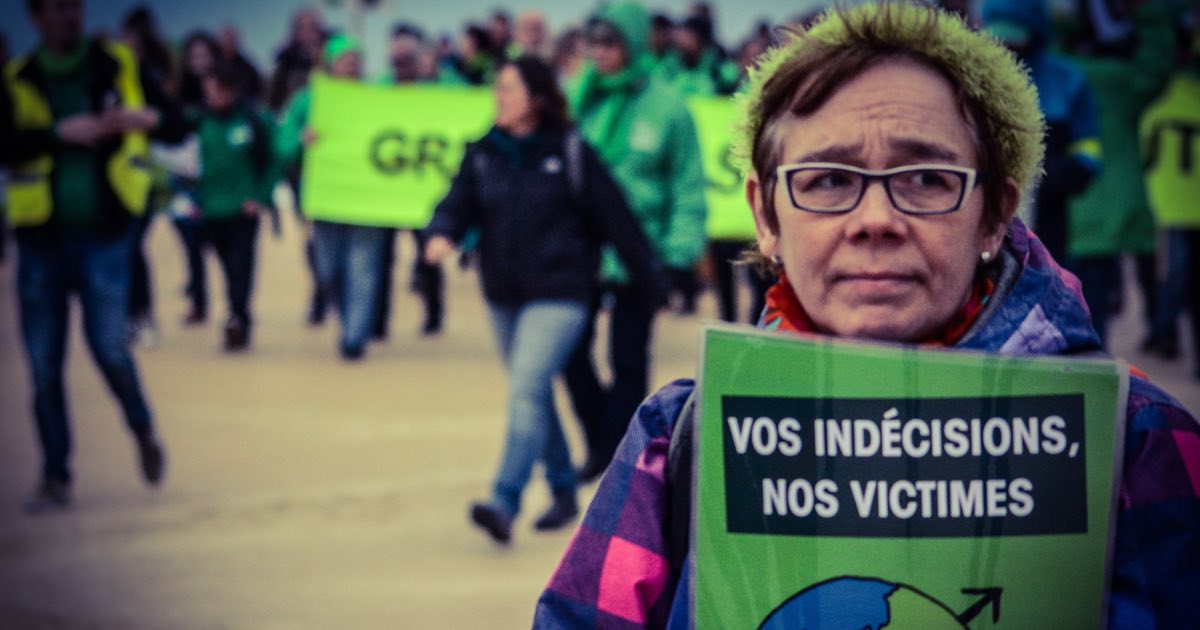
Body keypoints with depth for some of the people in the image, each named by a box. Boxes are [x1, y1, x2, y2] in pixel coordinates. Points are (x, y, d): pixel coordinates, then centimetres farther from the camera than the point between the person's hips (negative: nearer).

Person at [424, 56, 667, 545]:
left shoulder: (570, 154, -7)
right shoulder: (484, 154, 6)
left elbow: (614, 217, -4)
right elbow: (459, 204, 2)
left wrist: (651, 280, 1)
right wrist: (442, 234, -22)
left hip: (558, 296, -6)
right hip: (503, 294, 6)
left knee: (527, 389, -19)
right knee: (534, 395, 16)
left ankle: (504, 504, -25)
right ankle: (564, 492, 33)